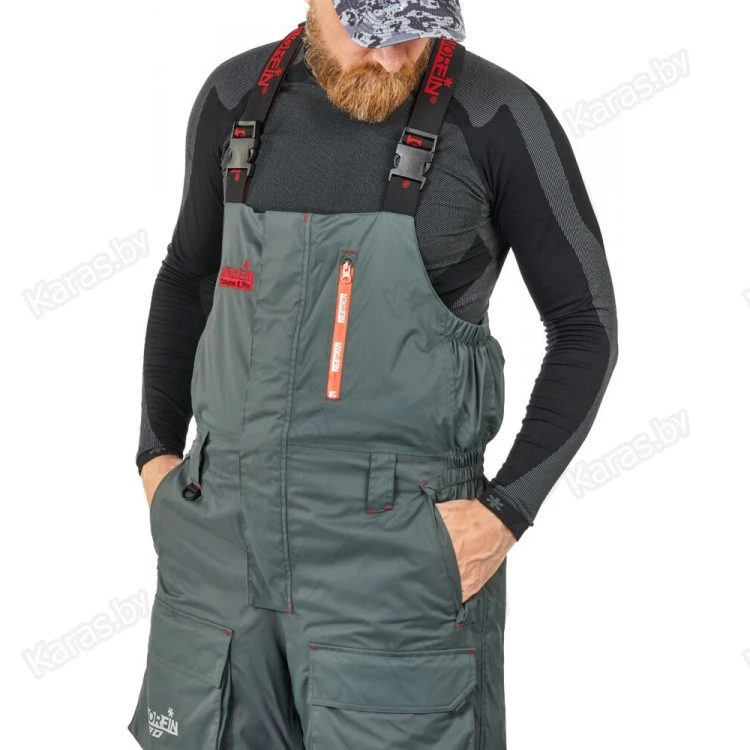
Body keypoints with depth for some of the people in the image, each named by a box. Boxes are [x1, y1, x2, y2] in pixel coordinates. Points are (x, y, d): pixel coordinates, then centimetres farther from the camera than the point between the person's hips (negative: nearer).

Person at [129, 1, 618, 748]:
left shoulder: (496, 117, -9)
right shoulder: (237, 97, 4)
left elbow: (584, 322, -2)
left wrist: (508, 508, -10)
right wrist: (156, 451, 10)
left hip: (398, 553, -4)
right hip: (220, 528, 4)